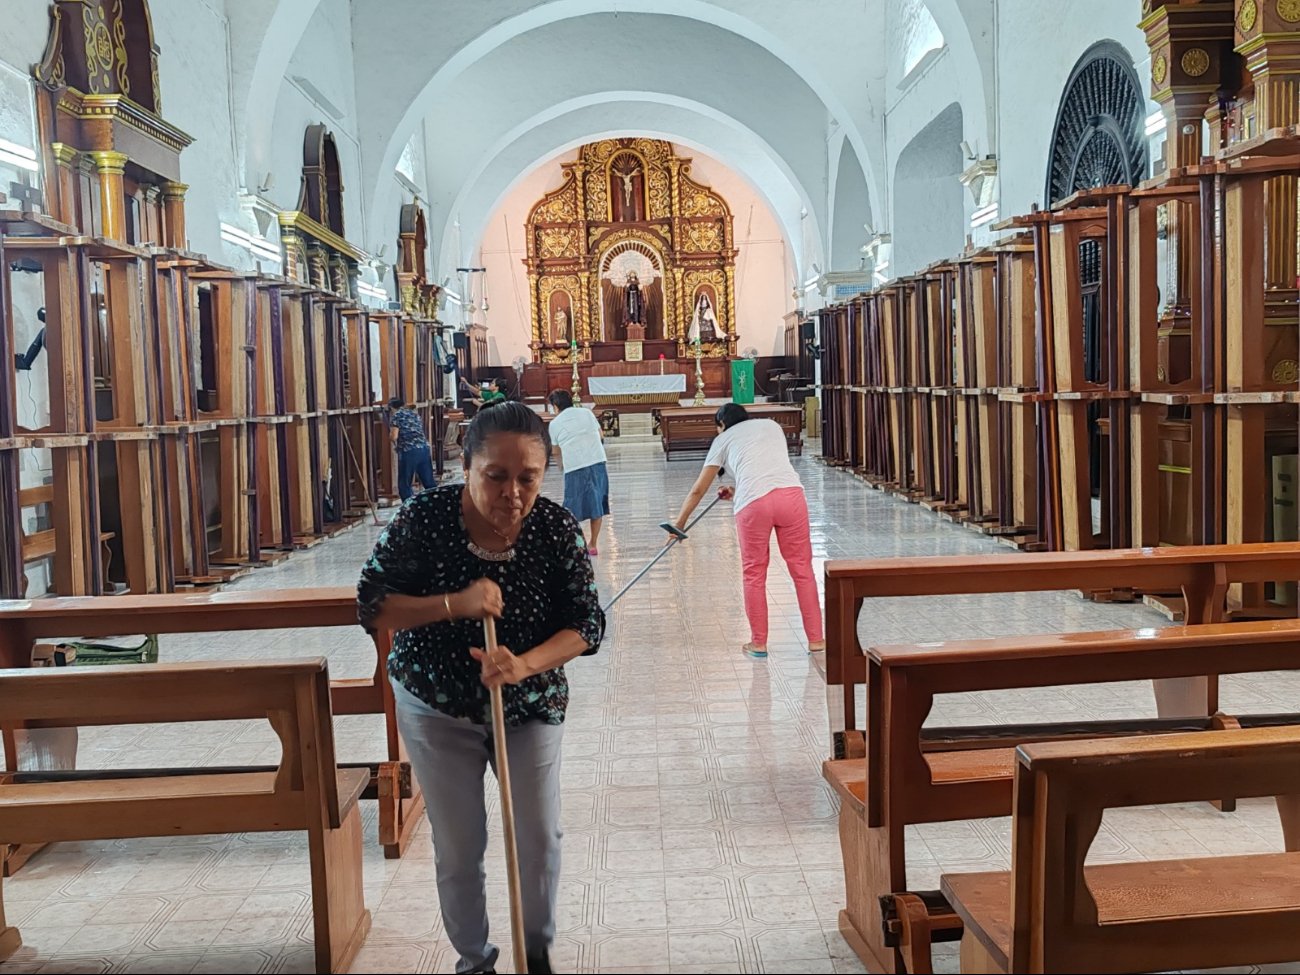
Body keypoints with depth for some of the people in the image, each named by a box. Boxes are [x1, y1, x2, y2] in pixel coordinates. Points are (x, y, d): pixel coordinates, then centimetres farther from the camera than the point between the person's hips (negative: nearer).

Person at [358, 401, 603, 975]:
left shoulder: (556, 529, -18)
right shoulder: (423, 520, -22)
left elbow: (587, 622, -13)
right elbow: (371, 606, -17)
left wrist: (524, 664, -31)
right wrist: (455, 604, -32)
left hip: (530, 706, 1)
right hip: (439, 709, -1)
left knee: (540, 840, 9)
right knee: (458, 851, 9)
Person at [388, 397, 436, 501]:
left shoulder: (396, 416, 0)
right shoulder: (414, 413, 19)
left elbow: (393, 436, -8)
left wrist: (396, 445, 13)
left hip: (408, 452, -6)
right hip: (424, 449, 6)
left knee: (404, 485, 5)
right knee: (429, 482, 12)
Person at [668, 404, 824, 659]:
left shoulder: (724, 439, 23)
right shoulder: (772, 425, 30)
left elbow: (699, 489, 25)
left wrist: (680, 522, 35)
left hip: (754, 503, -2)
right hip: (791, 493, 2)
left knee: (754, 573, 13)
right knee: (802, 568, 11)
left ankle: (759, 643, 21)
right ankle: (815, 640, 16)